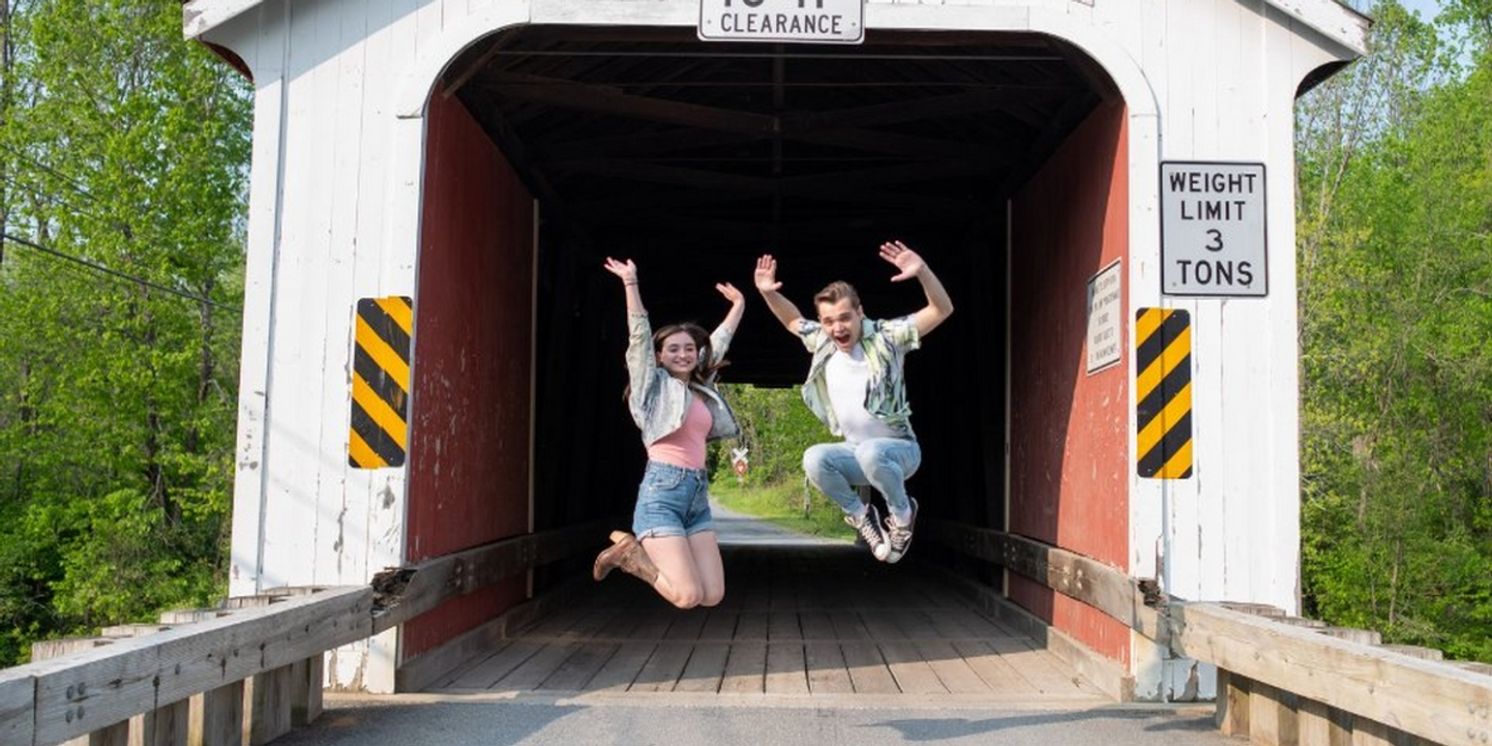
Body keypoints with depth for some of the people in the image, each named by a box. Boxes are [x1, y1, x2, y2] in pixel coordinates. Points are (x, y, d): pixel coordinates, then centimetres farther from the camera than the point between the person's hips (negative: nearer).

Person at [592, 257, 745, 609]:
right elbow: (640, 335, -5)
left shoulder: (702, 389, 18)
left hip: (698, 494, 7)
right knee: (688, 596, -16)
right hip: (662, 490, -7)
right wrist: (630, 283, -11)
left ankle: (636, 550, 14)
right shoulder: (655, 385, 3)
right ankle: (627, 552, 8)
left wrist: (739, 304, 35)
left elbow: (719, 341, 30)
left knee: (713, 596, -3)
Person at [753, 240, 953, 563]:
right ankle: (861, 516, -1)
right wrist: (767, 292, 1)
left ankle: (902, 513, -8)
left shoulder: (885, 337, -14)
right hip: (855, 452, 5)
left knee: (871, 452, -39)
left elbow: (942, 309, -20)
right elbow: (792, 319, 20)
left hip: (899, 450, -4)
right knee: (814, 459, -27)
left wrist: (922, 271, -38)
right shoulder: (821, 342, 0)